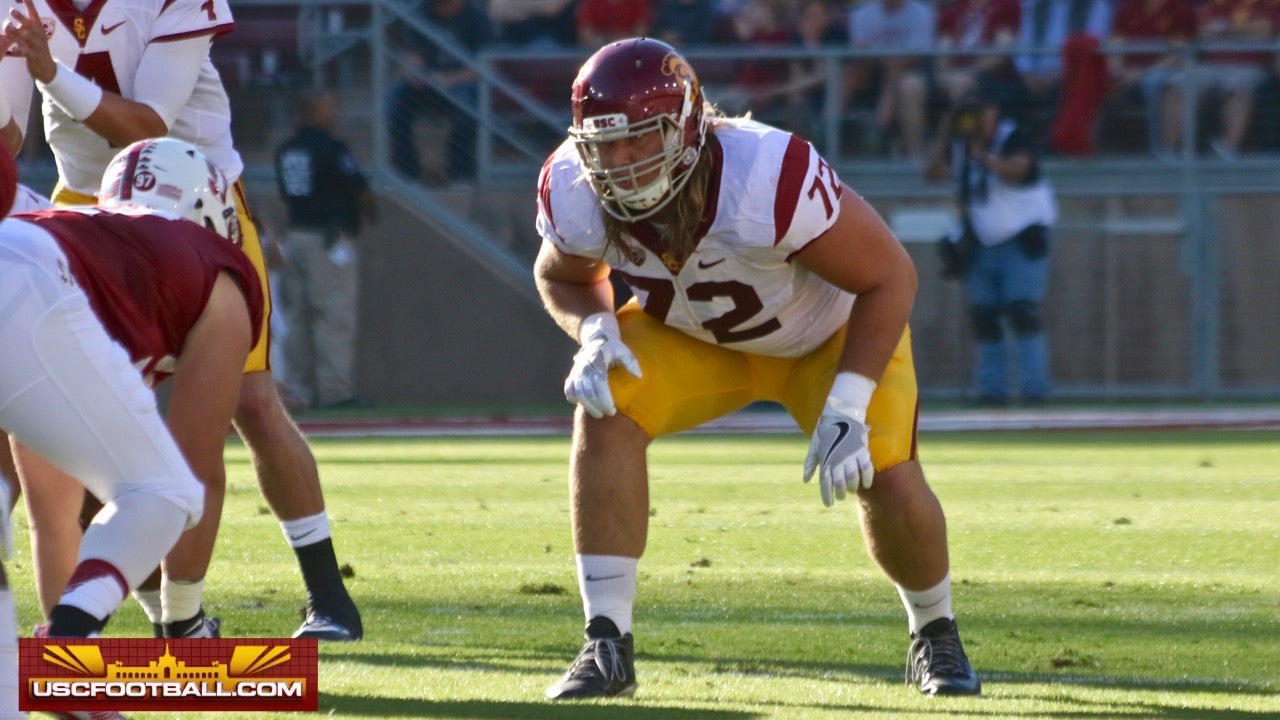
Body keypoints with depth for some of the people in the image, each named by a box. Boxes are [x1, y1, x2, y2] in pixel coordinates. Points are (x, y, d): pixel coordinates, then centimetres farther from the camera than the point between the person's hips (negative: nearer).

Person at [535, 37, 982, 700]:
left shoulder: (768, 178, -42)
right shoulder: (575, 194, -27)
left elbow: (889, 277, -29)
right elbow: (565, 276, -1)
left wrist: (846, 406, -34)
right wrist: (594, 334, -24)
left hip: (832, 330, -3)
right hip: (695, 338, 3)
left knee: (887, 483, -18)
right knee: (604, 413, -24)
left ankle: (935, 636, 16)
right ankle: (607, 645, -18)